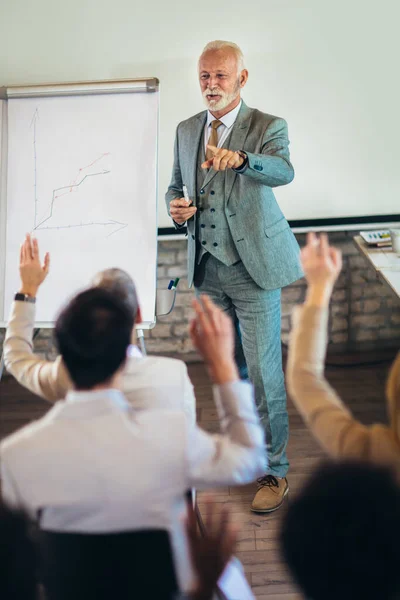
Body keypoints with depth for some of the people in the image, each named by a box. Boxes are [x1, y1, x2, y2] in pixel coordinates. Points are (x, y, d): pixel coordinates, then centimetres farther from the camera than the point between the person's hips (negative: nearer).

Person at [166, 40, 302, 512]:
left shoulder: (267, 127, -9)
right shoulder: (186, 130, 8)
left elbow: (284, 171, -29)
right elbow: (176, 185, 17)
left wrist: (240, 159, -50)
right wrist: (176, 207, -7)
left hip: (253, 267, -5)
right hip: (207, 267, 6)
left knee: (264, 371, -3)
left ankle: (274, 470, 11)